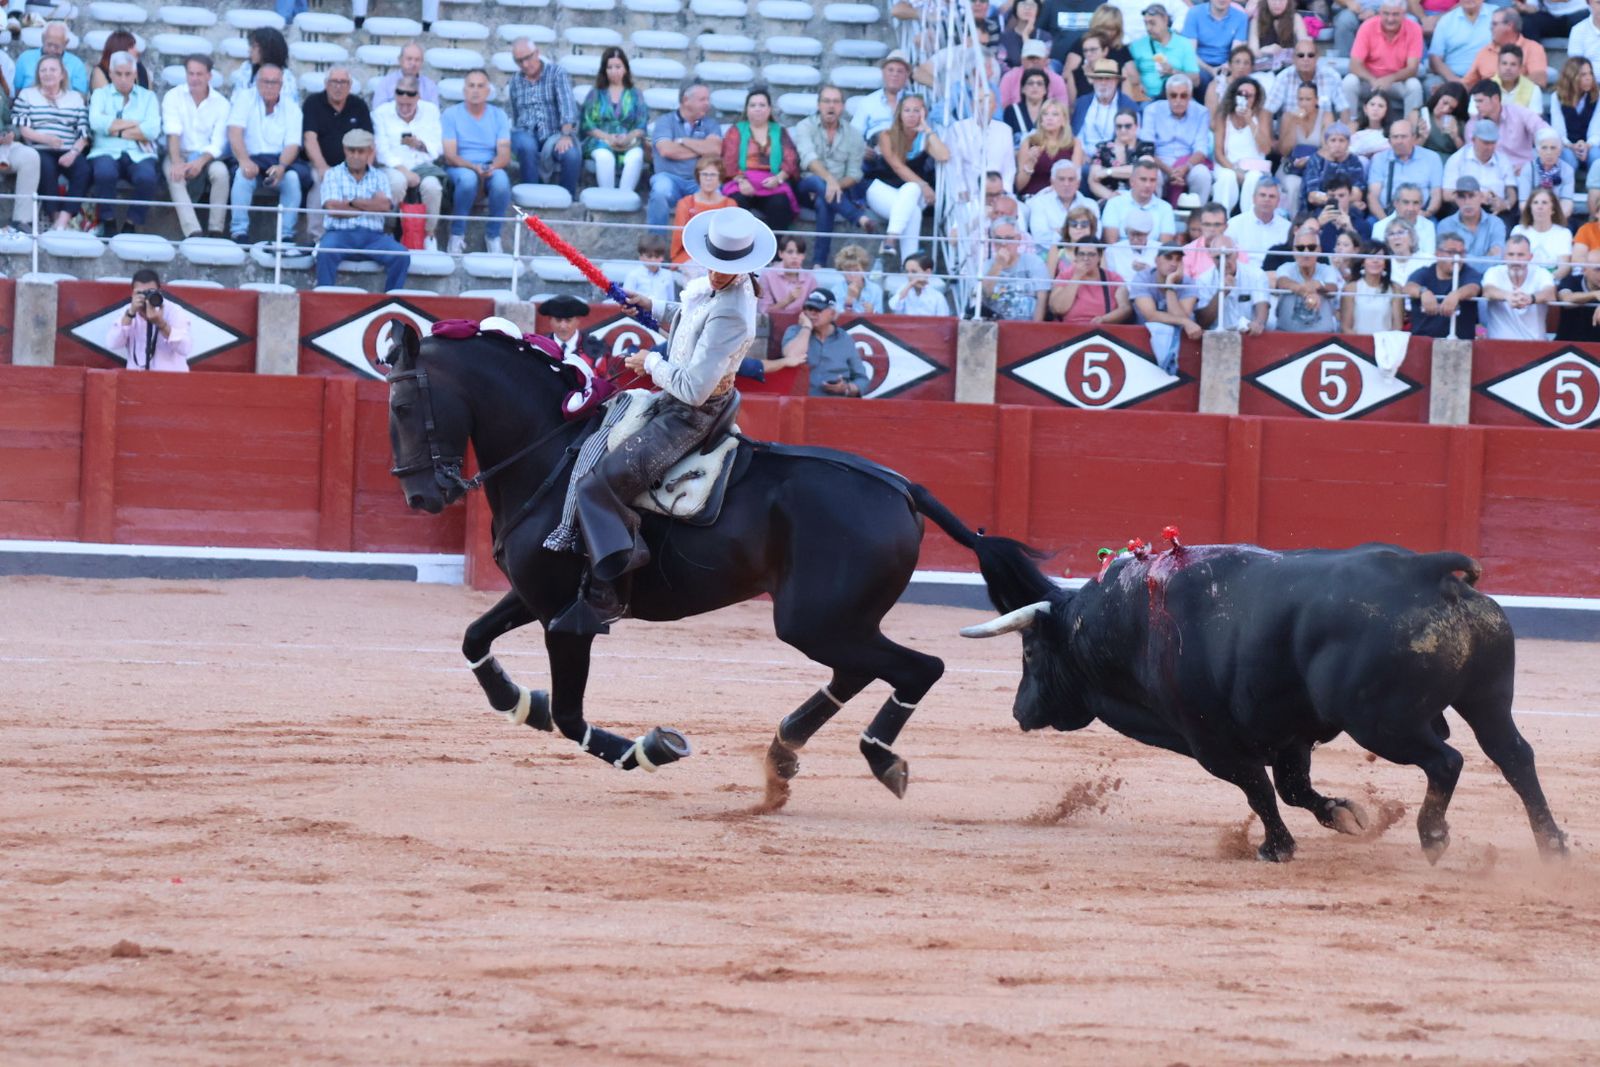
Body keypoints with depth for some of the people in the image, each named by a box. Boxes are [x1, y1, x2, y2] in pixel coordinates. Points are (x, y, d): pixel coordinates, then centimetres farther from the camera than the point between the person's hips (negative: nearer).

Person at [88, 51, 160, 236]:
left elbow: (153, 130, -1)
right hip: (107, 152, 0)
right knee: (104, 172, -36)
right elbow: (96, 122, -5)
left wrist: (116, 129, -3)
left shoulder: (147, 97, 17)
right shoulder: (101, 94, 17)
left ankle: (131, 225, -17)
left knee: (147, 177, -34)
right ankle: (108, 224, -19)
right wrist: (134, 124, -3)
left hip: (138, 154, 0)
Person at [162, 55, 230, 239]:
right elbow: (173, 134, -13)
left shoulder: (221, 103, 3)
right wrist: (176, 162, -30)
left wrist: (201, 161, -27)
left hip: (207, 157, 1)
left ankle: (215, 231, -26)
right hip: (181, 155, -1)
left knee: (220, 171, -32)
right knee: (174, 175, -33)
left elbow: (218, 143, -6)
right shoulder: (174, 97, 1)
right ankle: (192, 233, -43)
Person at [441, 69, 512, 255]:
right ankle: (457, 234, -21)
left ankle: (493, 235, -14)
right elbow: (450, 156, -8)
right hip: (459, 168, -2)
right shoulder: (451, 114, 1)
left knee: (501, 179, -34)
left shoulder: (498, 116, 9)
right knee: (468, 177, -38)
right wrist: (474, 167, -26)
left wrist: (493, 167, -25)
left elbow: (505, 155, -1)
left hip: (491, 168, 2)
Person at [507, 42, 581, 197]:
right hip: (527, 133, 2)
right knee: (527, 146, -36)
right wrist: (516, 136, 4)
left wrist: (566, 135, -28)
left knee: (572, 154, -34)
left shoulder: (557, 72, 0)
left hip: (555, 133, -2)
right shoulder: (515, 83, 13)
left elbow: (567, 104, -14)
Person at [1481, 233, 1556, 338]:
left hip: (1534, 341, 1)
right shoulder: (1494, 273, -1)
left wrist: (1530, 298, -46)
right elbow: (1488, 291, -23)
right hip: (1499, 343, -1)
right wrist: (1508, 296, -48)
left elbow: (1550, 294, -22)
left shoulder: (1541, 273, -1)